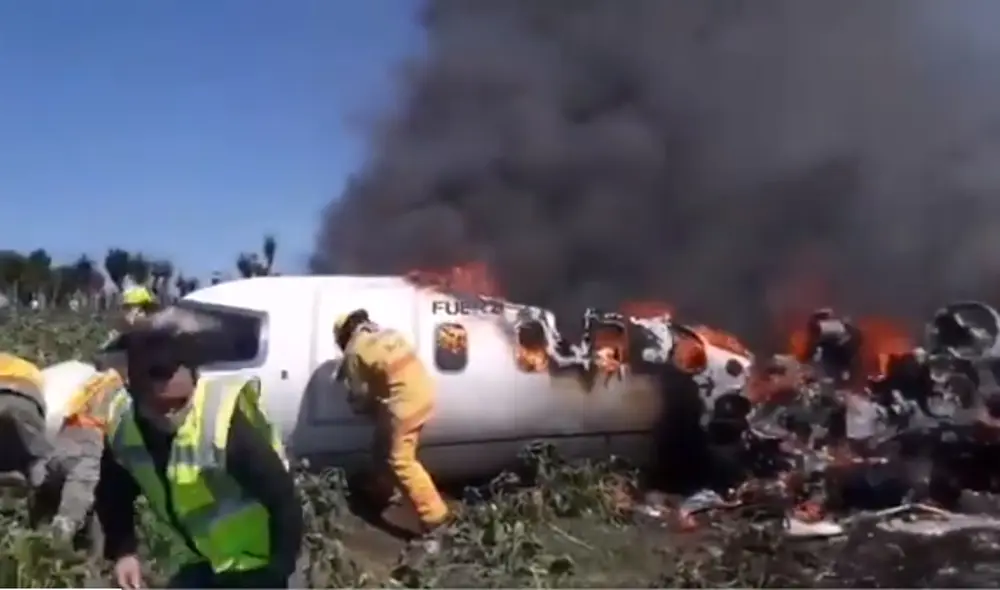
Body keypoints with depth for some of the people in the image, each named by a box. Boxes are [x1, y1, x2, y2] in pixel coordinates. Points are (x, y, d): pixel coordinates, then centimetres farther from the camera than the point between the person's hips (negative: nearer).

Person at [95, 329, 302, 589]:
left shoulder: (224, 425, -34)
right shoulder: (122, 426, -15)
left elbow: (283, 499, -28)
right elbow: (114, 495, 6)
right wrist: (123, 551, -7)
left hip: (254, 560, -6)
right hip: (201, 559, 6)